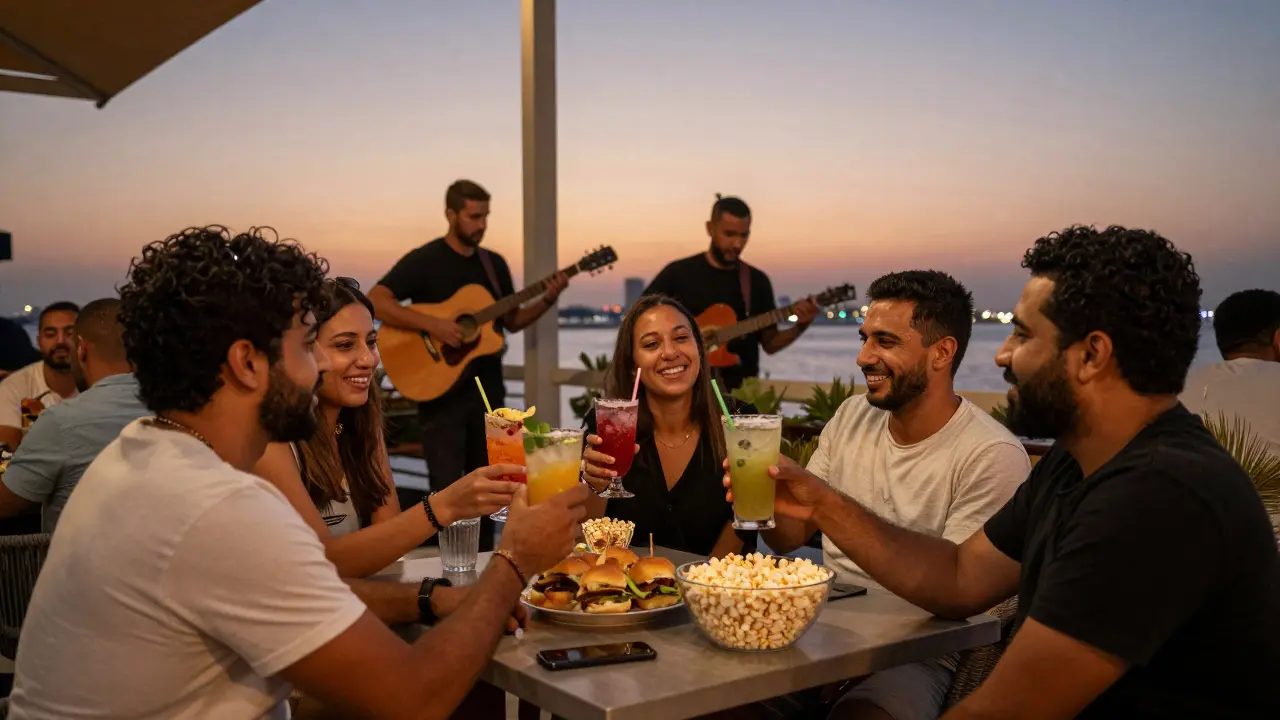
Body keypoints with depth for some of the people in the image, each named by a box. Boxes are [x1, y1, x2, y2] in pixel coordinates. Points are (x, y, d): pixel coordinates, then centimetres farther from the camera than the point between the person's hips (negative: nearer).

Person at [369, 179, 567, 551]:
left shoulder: (494, 263, 10)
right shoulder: (423, 261, -9)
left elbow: (511, 321, 14)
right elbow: (375, 302, -20)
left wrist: (547, 300, -3)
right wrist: (432, 325, -28)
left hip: (488, 388, 6)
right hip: (441, 389, -6)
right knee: (448, 487, -4)